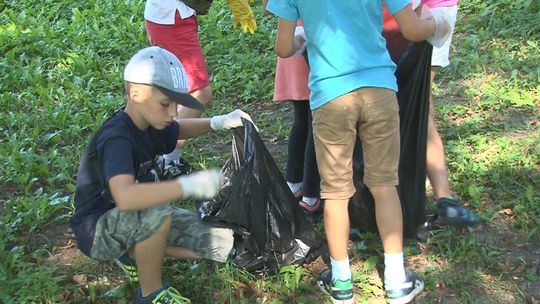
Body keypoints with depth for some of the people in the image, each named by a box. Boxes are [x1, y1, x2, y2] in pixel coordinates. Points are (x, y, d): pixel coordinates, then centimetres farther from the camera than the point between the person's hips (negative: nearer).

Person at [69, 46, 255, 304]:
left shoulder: (150, 124, -3)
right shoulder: (116, 138, -29)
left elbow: (179, 129, 22)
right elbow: (125, 197, -47)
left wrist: (217, 123, 3)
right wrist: (189, 185, -47)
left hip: (137, 218, 8)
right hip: (98, 229, -8)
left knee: (220, 244, -2)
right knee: (157, 214, -40)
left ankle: (135, 252, 13)